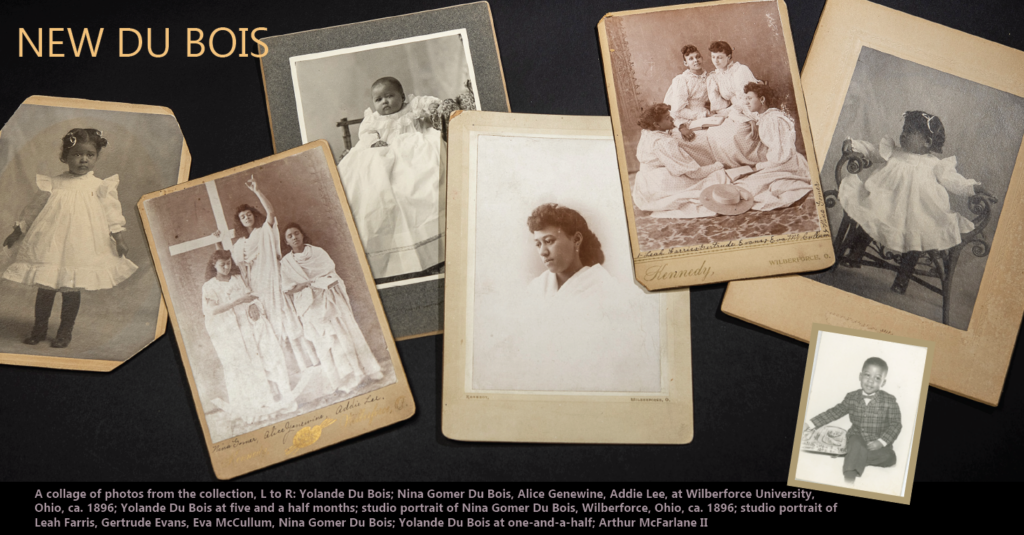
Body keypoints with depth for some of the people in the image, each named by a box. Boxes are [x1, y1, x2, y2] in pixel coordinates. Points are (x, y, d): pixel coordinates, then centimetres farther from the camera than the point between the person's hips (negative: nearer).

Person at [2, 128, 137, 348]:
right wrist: (18, 232, 17)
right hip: (50, 244, 2)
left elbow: (112, 212, 0)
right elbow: (34, 208, 14)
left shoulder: (99, 186, 2)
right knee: (44, 288, 7)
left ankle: (65, 332, 18)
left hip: (81, 246, -2)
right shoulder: (53, 184, 6)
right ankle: (39, 328, 23)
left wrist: (119, 238, -8)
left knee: (72, 290, 4)